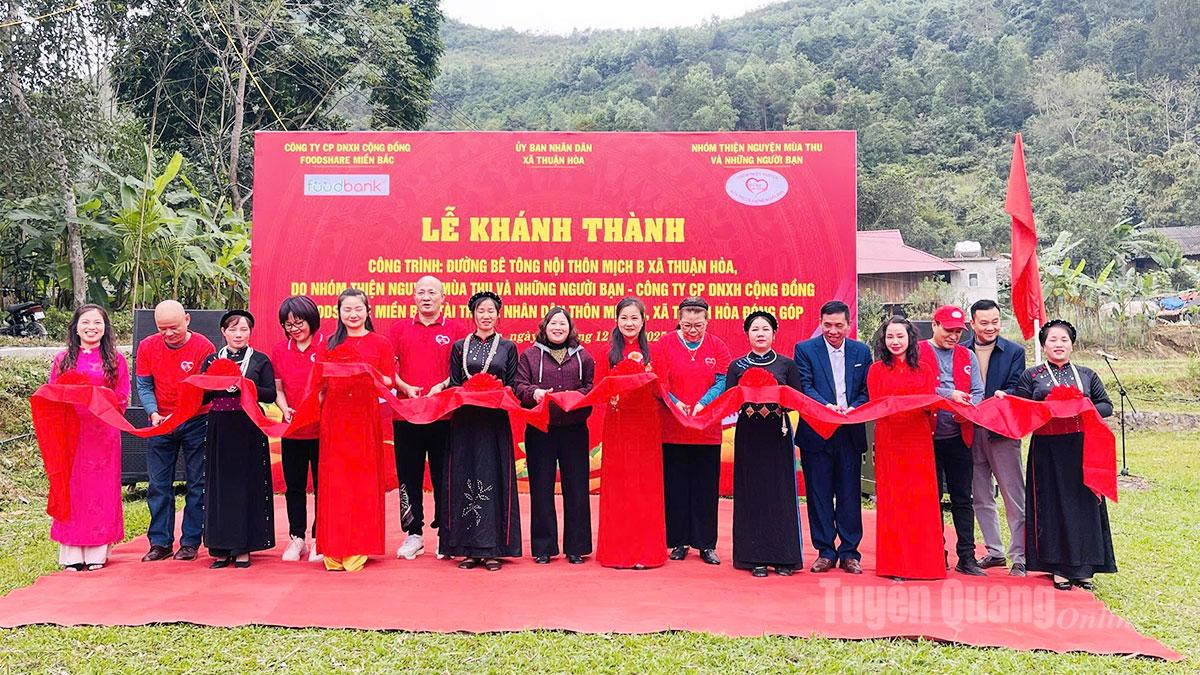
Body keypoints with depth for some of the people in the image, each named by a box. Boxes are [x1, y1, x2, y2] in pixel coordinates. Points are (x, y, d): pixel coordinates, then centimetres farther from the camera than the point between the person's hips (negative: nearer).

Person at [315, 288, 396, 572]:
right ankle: (334, 550, 5)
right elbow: (321, 383, 14)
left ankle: (358, 548, 5)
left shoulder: (380, 343, 7)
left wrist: (370, 375, -15)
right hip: (334, 417, 2)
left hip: (367, 416, -2)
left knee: (364, 480, -1)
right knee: (334, 481, 0)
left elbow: (389, 382, 2)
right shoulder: (330, 344, 13)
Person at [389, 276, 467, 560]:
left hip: (444, 415, -2)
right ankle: (414, 534, 15)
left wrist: (442, 386, -14)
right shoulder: (399, 328, 11)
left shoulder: (456, 329, 4)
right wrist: (405, 387, -9)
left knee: (444, 476, 4)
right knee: (409, 476, 6)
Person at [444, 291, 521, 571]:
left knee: (493, 480, -2)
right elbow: (453, 385, 8)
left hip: (495, 421, -1)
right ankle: (469, 549, 6)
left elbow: (512, 385, 7)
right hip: (465, 421, 1)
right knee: (465, 480, 0)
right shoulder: (460, 347, 11)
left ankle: (492, 550, 2)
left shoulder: (508, 347, 9)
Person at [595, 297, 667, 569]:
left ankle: (646, 551, 8)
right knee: (617, 487, 2)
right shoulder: (609, 352, 6)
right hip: (617, 423, 0)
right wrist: (610, 396, -18)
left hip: (646, 424, 0)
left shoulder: (651, 351, 6)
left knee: (645, 485, 1)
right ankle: (618, 550, 9)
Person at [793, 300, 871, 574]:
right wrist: (826, 406, -25)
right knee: (819, 494, 4)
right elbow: (804, 387, -9)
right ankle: (825, 552, 14)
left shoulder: (862, 352, 9)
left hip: (851, 434, 2)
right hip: (816, 434, -2)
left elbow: (867, 391, 5)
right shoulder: (805, 349, 1)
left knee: (850, 495, 5)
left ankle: (849, 552, 15)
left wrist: (852, 410, -15)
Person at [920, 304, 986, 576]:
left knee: (962, 499, 4)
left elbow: (977, 392, 6)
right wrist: (949, 395, -18)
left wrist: (967, 409, -14)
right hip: (928, 436, -3)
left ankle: (966, 557, 9)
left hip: (959, 437, 3)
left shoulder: (968, 357, 13)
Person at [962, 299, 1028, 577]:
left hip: (1002, 431, -3)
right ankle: (994, 552, 24)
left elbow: (1016, 391, -6)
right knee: (980, 498, 11)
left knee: (1014, 497, 0)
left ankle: (1019, 557, 7)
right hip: (970, 431, 3)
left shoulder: (1015, 352, 1)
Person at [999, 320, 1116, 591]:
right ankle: (1059, 568, 8)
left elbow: (1106, 406, 10)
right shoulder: (1031, 376, 6)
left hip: (1081, 447, 2)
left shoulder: (1087, 375, 12)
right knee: (1052, 505, 0)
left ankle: (1082, 568, 10)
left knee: (1083, 502, 1)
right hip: (1047, 449, -2)